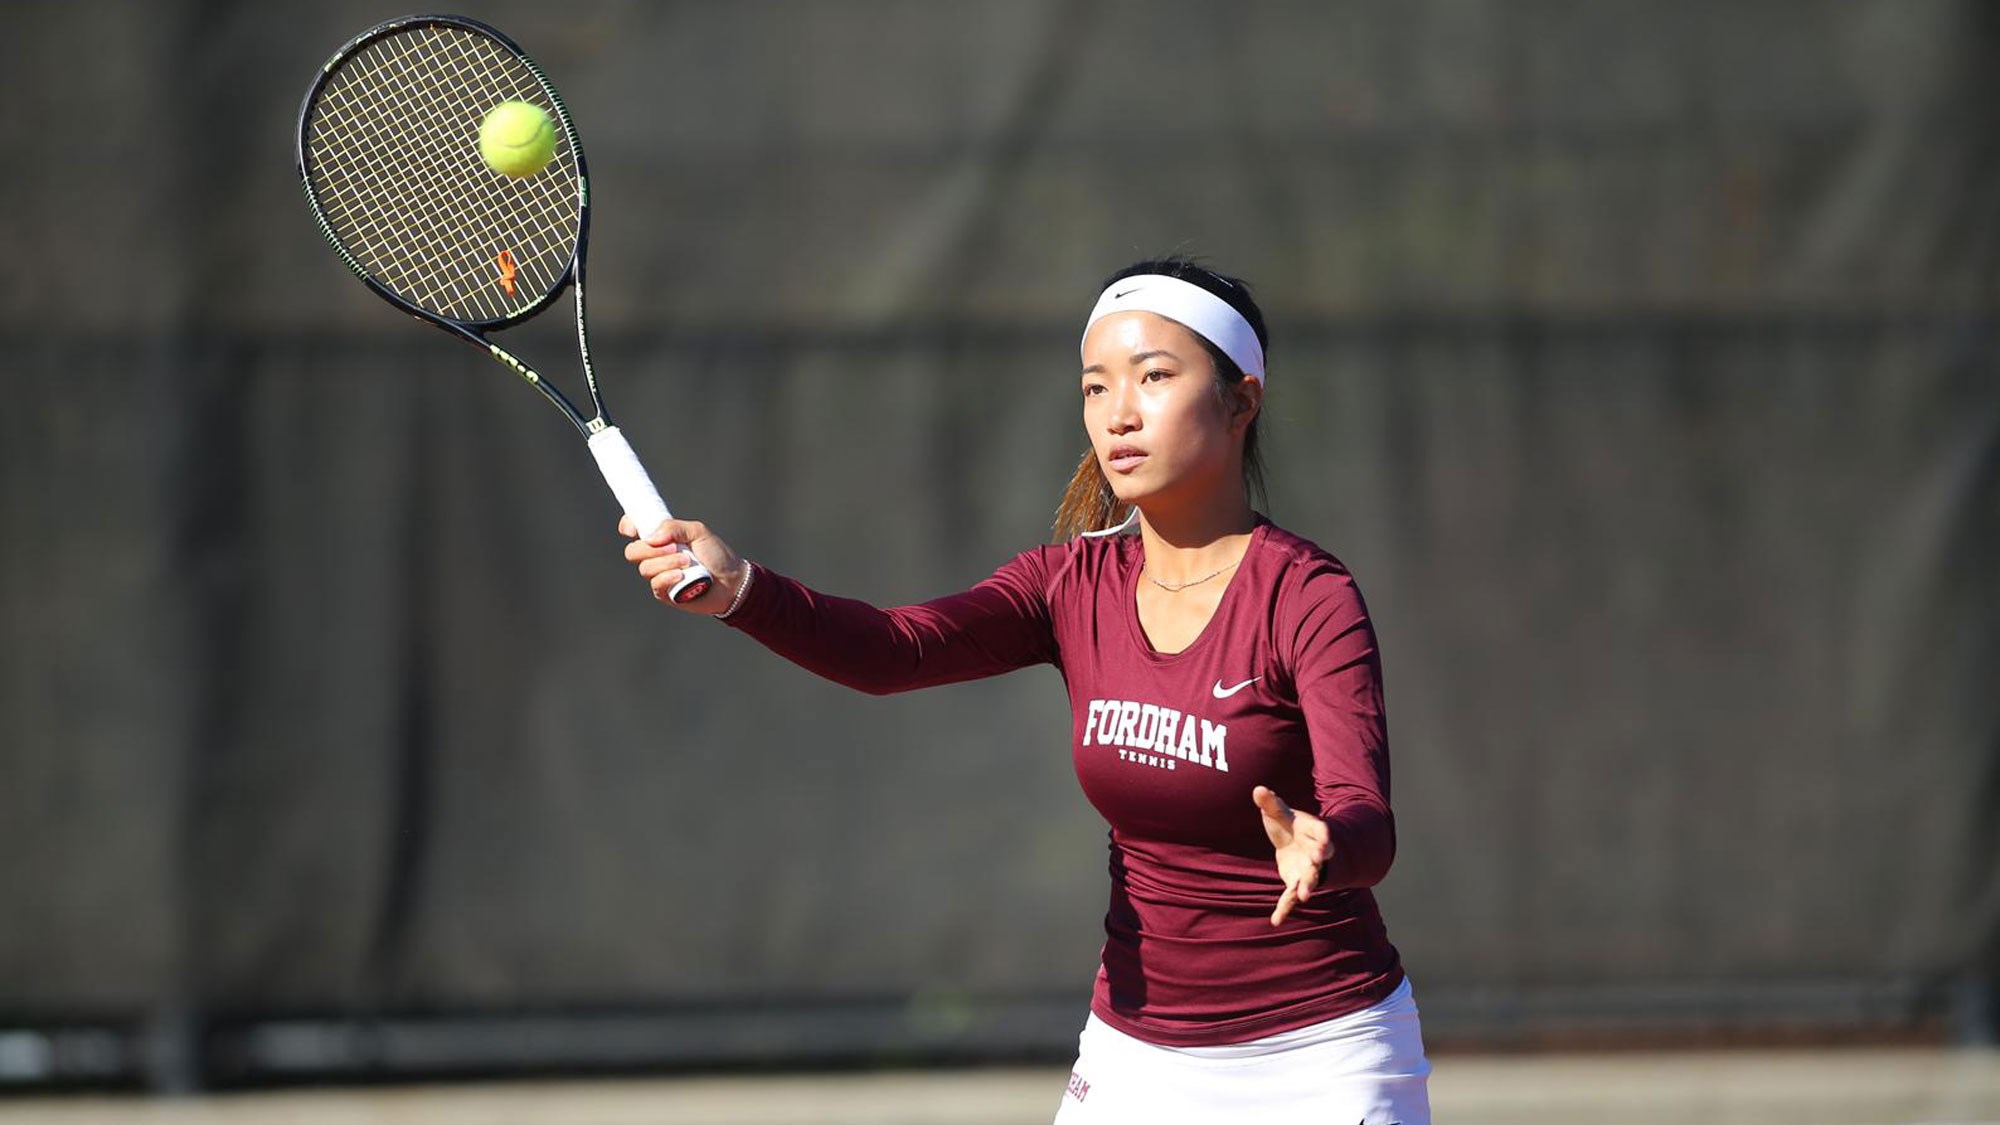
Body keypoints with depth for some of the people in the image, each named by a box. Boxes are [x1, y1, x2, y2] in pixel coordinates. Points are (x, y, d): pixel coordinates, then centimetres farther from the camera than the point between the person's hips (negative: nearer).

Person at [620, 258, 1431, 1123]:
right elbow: (895, 648, -15)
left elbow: (1366, 819, -27)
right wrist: (739, 590, -34)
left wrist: (1321, 850, -51)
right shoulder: (1075, 584, 0)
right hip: (1134, 1050, 4)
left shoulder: (1309, 599, -14)